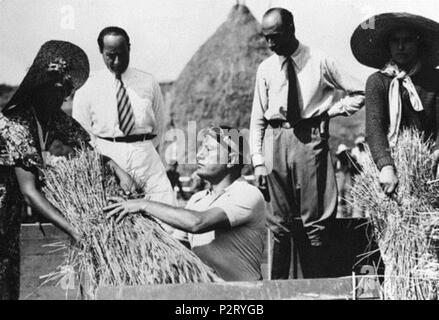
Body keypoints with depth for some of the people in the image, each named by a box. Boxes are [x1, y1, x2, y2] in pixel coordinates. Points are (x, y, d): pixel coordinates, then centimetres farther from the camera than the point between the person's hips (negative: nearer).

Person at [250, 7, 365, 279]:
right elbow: (258, 118, 10)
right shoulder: (266, 69, 8)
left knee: (315, 221, -2)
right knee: (279, 221, 6)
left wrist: (332, 111, -3)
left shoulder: (320, 62, 1)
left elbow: (359, 94, 9)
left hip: (310, 140, -2)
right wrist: (258, 161, 3)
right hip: (276, 141, 3)